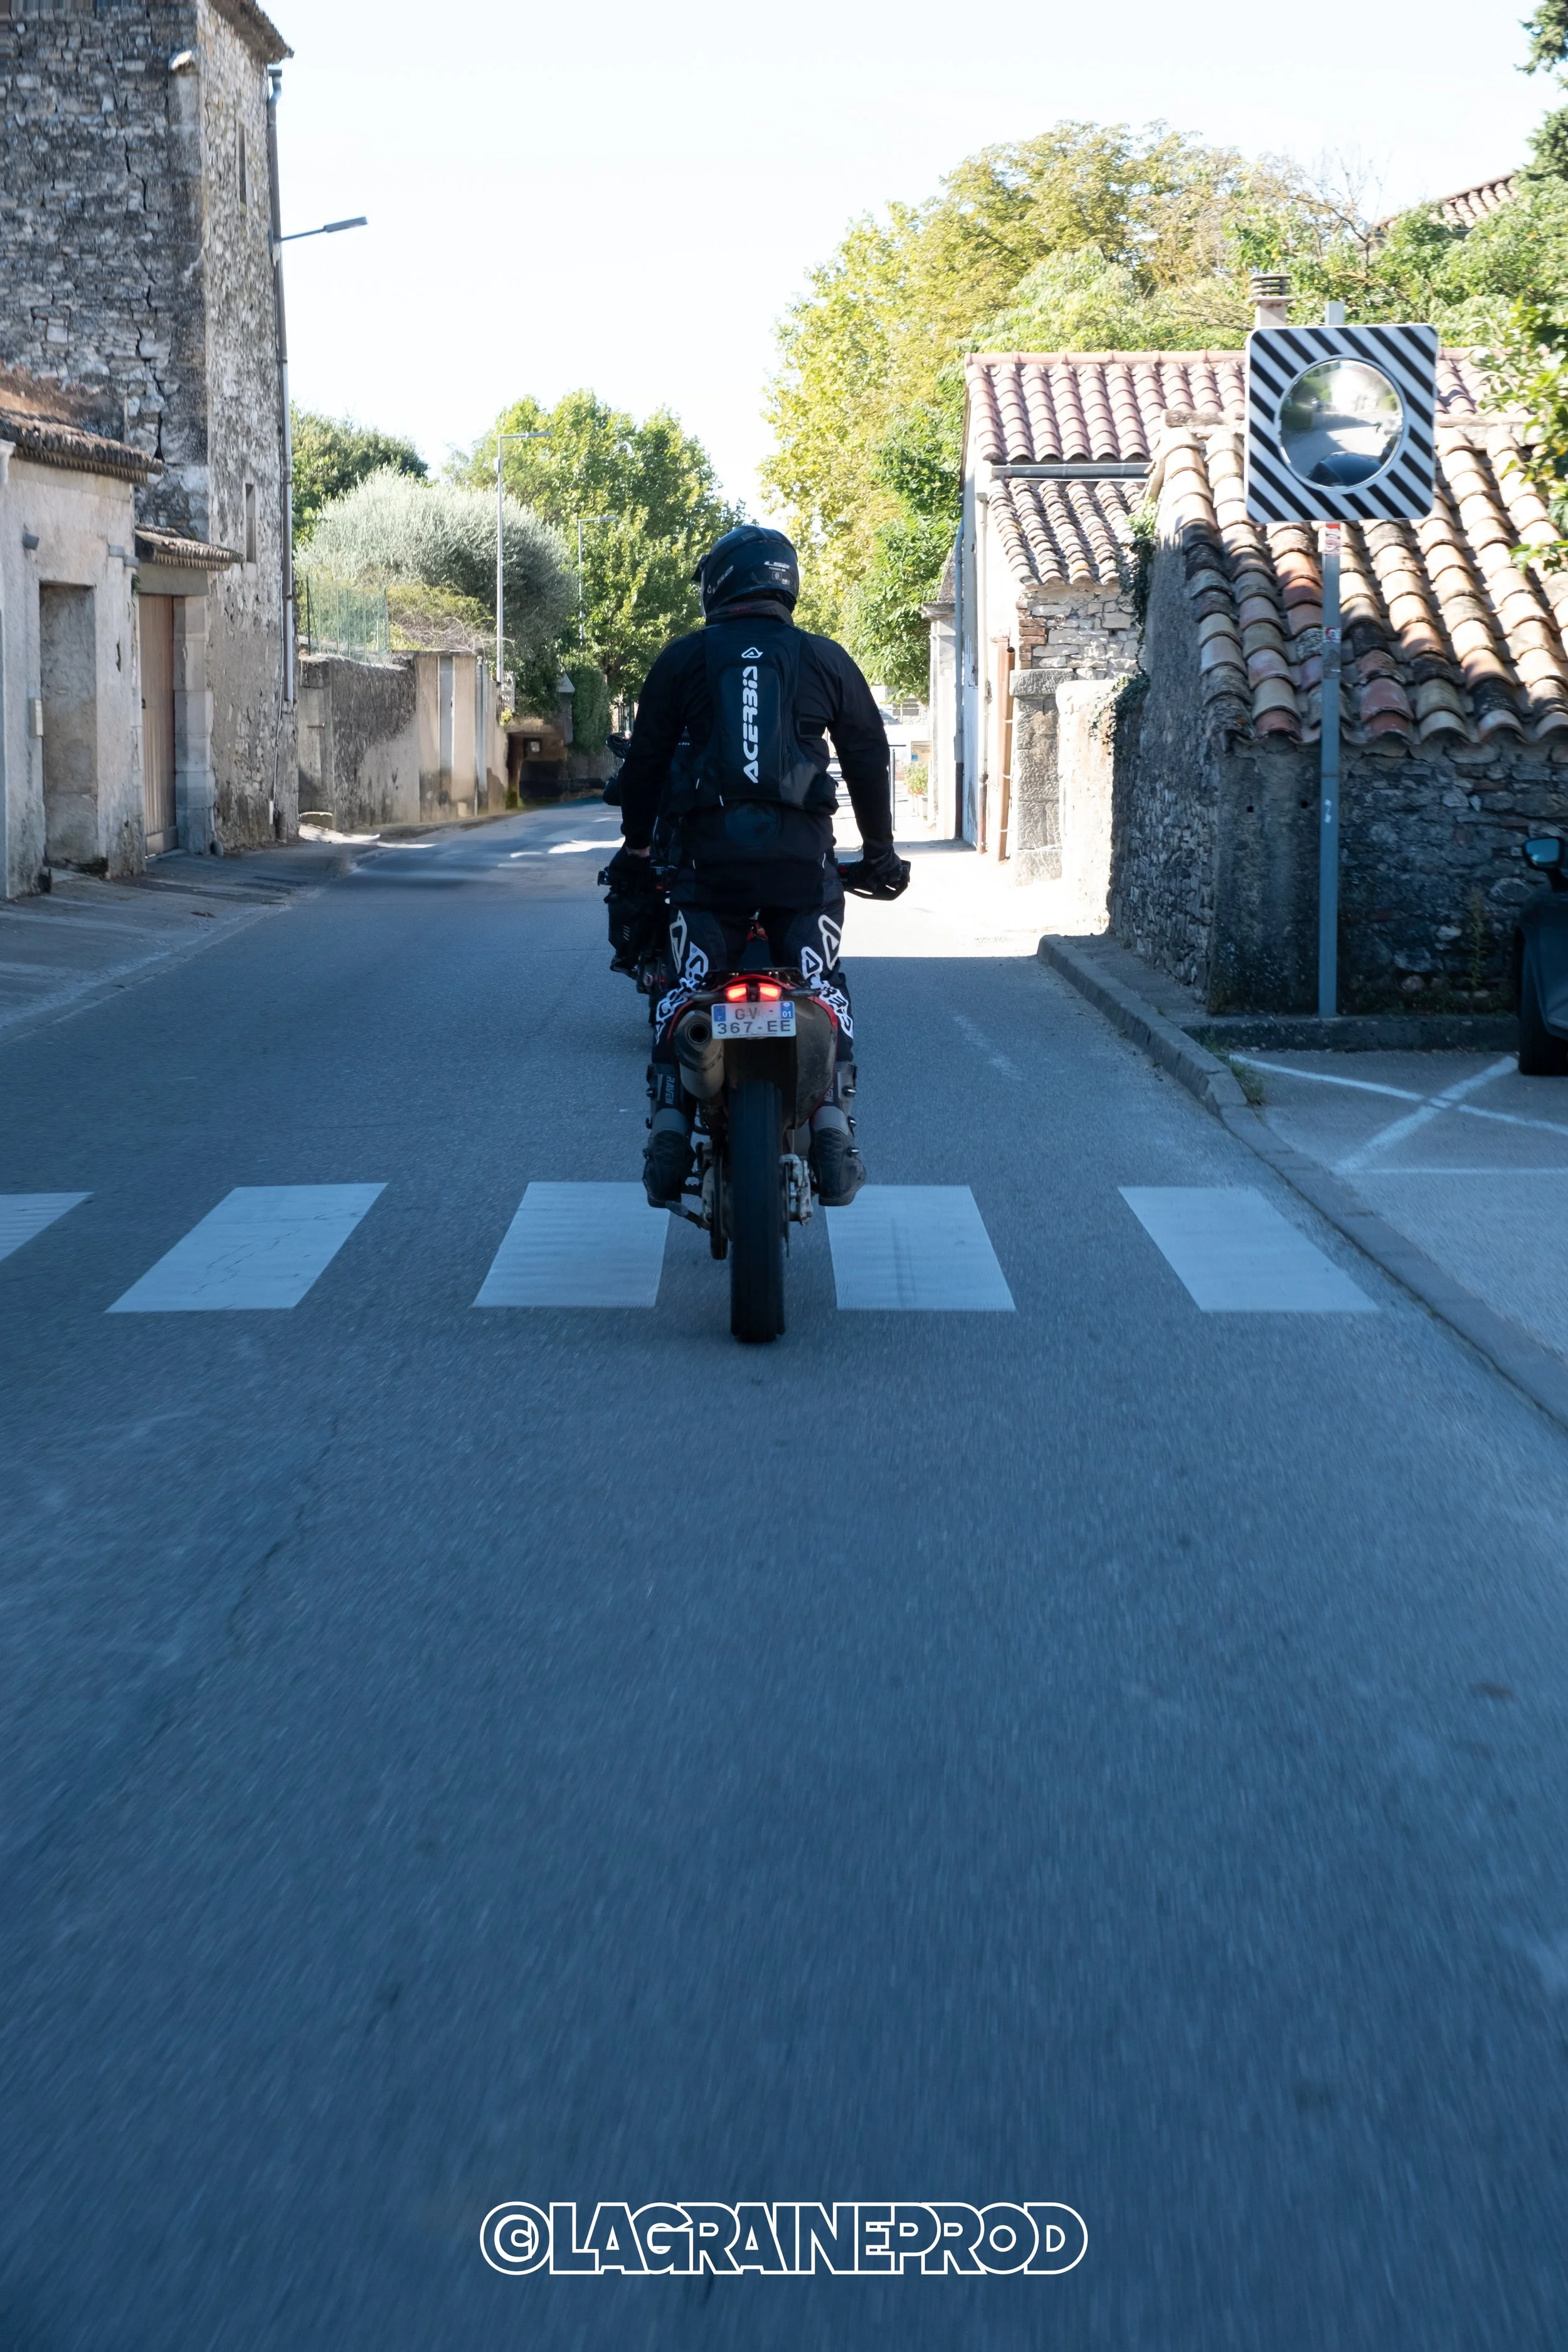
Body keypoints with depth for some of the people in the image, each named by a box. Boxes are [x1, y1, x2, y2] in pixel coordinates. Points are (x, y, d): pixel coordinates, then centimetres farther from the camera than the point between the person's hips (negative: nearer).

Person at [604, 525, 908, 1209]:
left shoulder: (684, 658, 9)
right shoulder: (826, 660, 10)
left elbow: (646, 757, 11)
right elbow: (869, 759, 14)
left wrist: (635, 845, 23)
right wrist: (880, 851, 24)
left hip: (708, 850, 0)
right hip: (802, 852, 0)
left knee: (685, 991, 6)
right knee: (823, 987, 7)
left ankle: (669, 1132, -5)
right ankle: (833, 1128, -7)